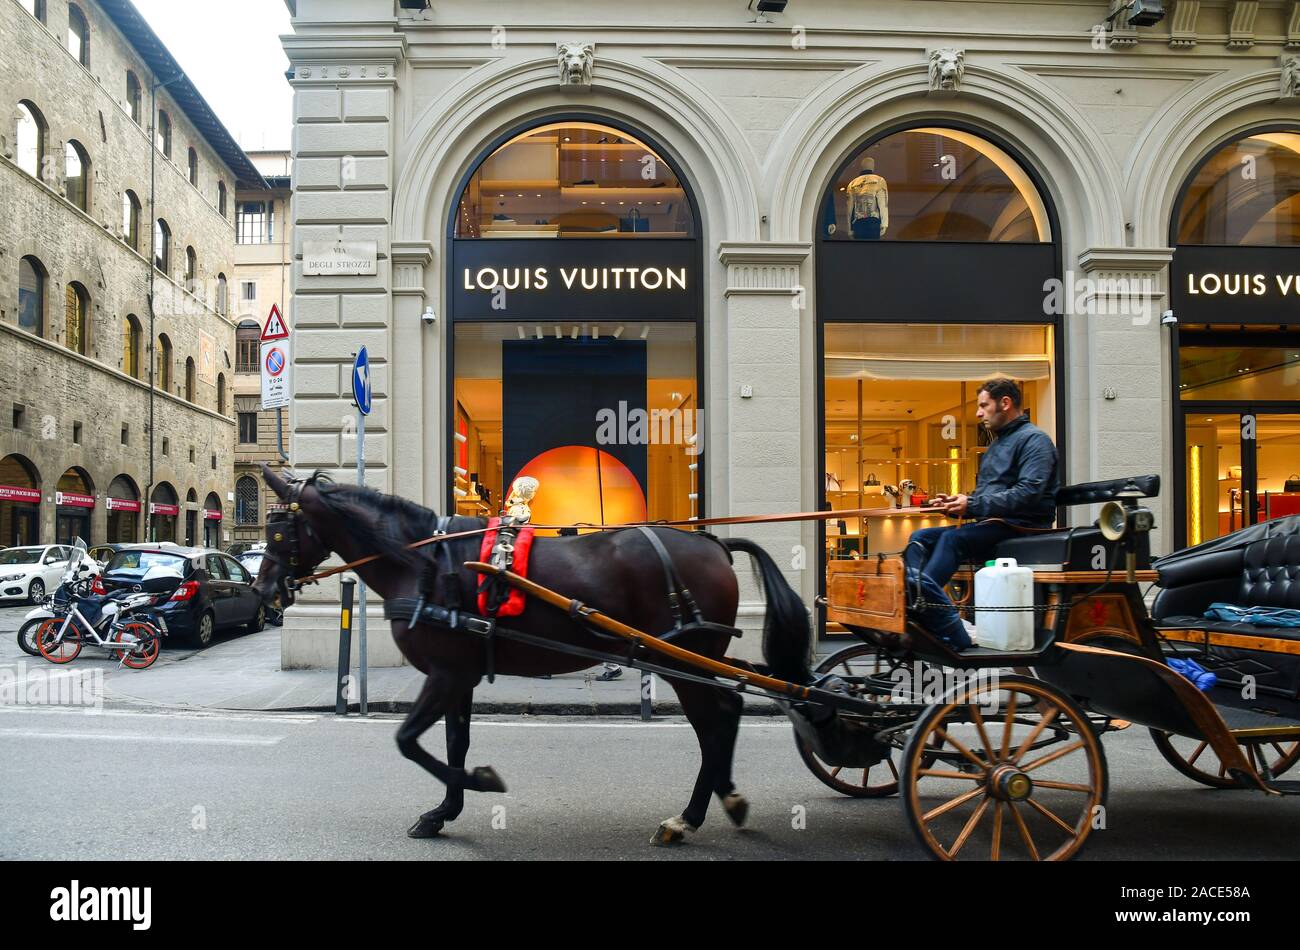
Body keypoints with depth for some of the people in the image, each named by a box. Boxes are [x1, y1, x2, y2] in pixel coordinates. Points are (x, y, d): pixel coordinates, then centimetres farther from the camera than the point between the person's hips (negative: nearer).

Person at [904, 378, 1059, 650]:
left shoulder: (1034, 439, -4)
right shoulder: (996, 445, 26)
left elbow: (1029, 492, -20)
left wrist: (973, 505, -21)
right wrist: (957, 504, 4)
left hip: (1021, 527, -9)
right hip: (992, 527, 9)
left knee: (952, 538, -31)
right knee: (919, 538, -7)